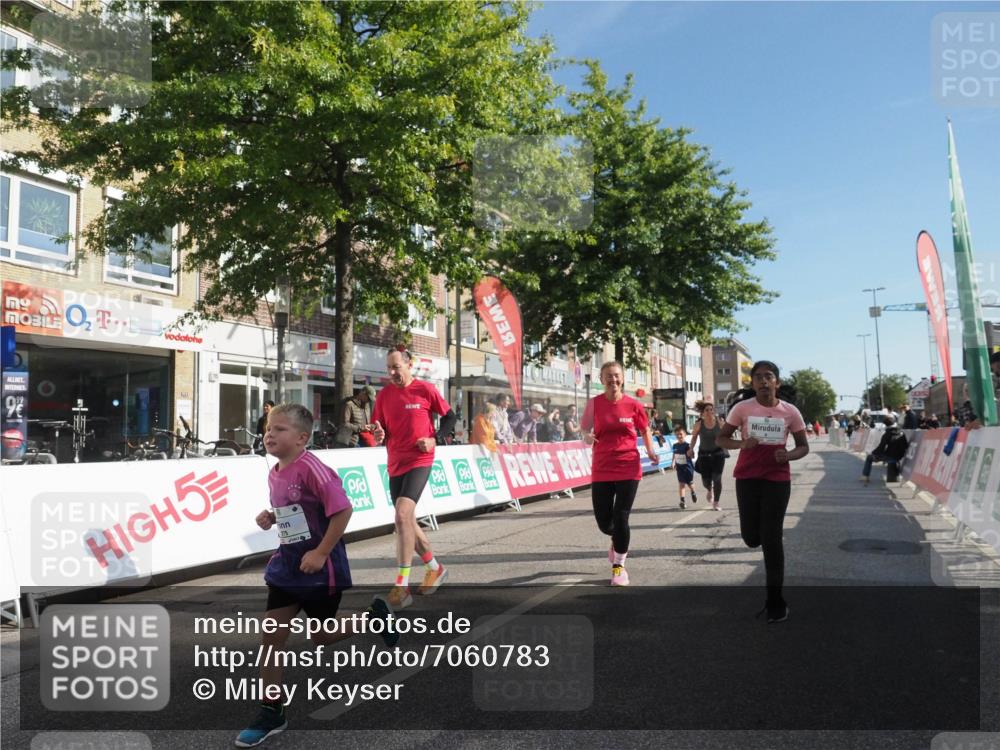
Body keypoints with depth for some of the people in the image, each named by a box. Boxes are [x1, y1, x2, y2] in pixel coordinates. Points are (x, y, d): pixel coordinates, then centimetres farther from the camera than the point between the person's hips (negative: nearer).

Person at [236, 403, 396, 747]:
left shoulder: (311, 468, -22)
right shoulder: (273, 475, 4)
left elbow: (342, 510, -25)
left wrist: (320, 553, -24)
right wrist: (270, 517, -1)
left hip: (320, 568, -7)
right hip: (287, 564, 8)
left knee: (321, 636, 9)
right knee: (271, 638, 6)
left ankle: (376, 616, 33)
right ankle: (271, 714, 19)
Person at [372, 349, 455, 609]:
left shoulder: (425, 390, -5)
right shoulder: (384, 395, 6)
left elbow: (450, 417, 4)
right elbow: (379, 430, 12)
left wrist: (435, 439, -10)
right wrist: (379, 436, -11)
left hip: (419, 461, -6)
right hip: (395, 464, 6)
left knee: (402, 514, -22)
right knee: (406, 521, 14)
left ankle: (402, 586, -17)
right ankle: (435, 568, 36)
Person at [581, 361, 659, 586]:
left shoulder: (633, 404, -3)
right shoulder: (594, 403, -2)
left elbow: (645, 430, 12)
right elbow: (585, 429, 5)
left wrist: (650, 451, -2)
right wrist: (587, 436, -18)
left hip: (628, 469, -1)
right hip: (601, 470, 1)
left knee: (621, 517, -5)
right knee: (603, 521, 4)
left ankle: (619, 567, 14)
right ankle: (618, 539, 42)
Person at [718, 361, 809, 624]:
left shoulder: (790, 411, -2)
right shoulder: (742, 408, -4)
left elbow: (803, 446, 7)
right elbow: (721, 438, 3)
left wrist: (788, 455, -15)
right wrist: (742, 443, -18)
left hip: (778, 479, -1)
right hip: (747, 477, 1)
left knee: (771, 539, -2)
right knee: (751, 538, 3)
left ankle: (775, 601, 10)